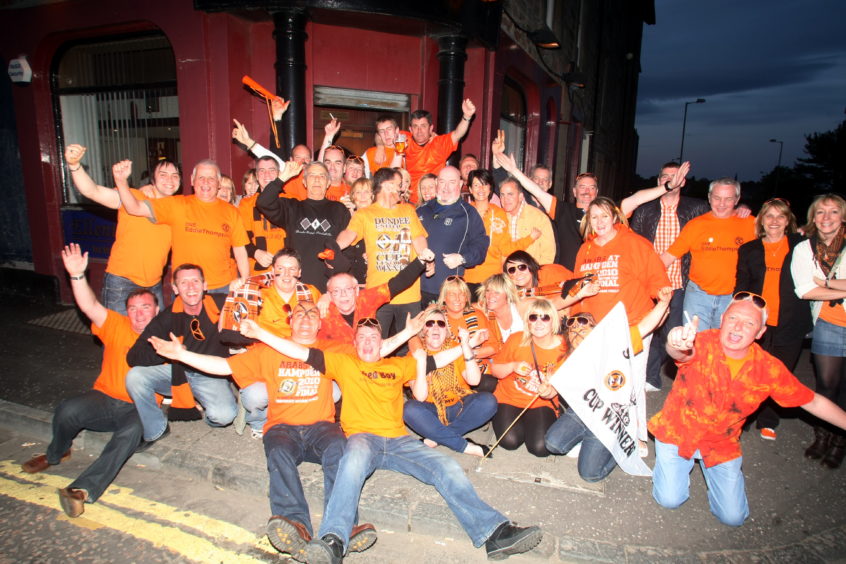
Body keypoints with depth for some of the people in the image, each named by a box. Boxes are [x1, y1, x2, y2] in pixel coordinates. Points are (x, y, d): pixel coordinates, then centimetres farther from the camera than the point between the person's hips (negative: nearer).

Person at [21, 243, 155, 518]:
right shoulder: (117, 326, 5)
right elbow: (90, 307, -10)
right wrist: (78, 275, -24)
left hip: (139, 409, -2)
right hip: (104, 399, 2)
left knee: (134, 429, -35)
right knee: (68, 410, -25)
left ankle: (83, 489, -33)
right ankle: (56, 454, 10)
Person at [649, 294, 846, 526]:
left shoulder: (769, 369, -14)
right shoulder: (702, 343, -25)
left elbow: (814, 402, -1)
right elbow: (683, 352, -50)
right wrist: (677, 345, -73)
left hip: (721, 445, 3)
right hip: (677, 432, -2)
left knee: (733, 517, 3)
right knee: (669, 500, -7)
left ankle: (708, 466, 30)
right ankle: (684, 463, 25)